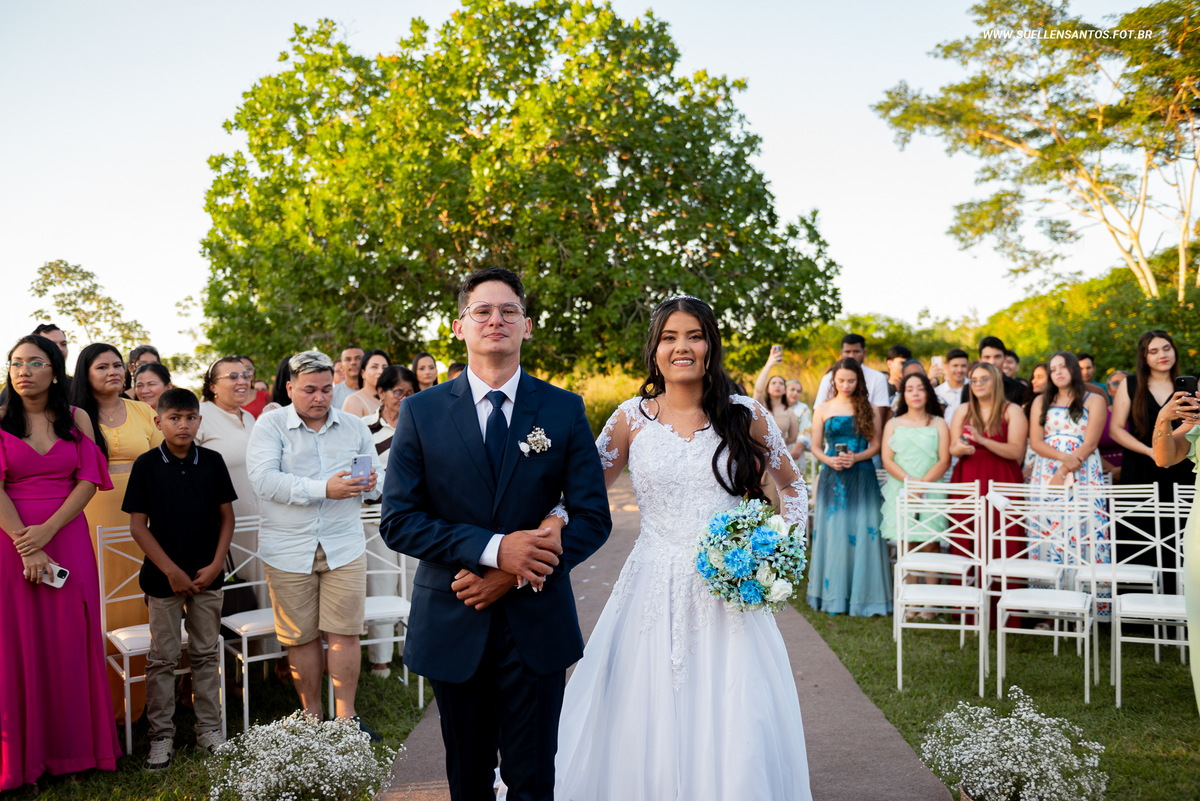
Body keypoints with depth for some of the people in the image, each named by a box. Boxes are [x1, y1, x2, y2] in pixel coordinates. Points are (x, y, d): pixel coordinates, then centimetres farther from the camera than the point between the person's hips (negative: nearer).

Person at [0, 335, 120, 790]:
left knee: (70, 642, 3)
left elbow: (88, 481, 0)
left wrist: (47, 530, -13)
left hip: (67, 537, 1)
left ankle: (72, 745, 15)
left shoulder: (77, 419, 7)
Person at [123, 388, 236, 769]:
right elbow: (138, 526, -5)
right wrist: (171, 571, -10)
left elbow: (226, 517, 5)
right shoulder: (146, 465, -5)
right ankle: (161, 736, 16)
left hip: (208, 577, 2)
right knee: (163, 657, 5)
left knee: (206, 652, 10)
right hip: (164, 577, -2)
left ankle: (209, 729, 21)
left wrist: (216, 565, -5)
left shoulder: (212, 462, 0)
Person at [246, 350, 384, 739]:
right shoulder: (270, 425, -1)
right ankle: (312, 716, 22)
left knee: (344, 632, -1)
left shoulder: (354, 427, 11)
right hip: (288, 550, -2)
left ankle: (346, 716, 12)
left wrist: (370, 484, -9)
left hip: (344, 545, 2)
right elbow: (264, 480, -15)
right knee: (301, 637, 6)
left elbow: (377, 477, 17)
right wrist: (323, 489, -23)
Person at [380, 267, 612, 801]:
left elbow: (593, 517, -2)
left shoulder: (565, 410, 0)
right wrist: (494, 548, -20)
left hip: (536, 625, 0)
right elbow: (398, 521, -7)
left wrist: (515, 575, -15)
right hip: (452, 623, 1)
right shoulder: (421, 412, -1)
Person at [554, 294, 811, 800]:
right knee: (644, 730, 4)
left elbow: (792, 485, 16)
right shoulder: (632, 418, 3)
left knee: (736, 735, 1)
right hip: (653, 592, 1)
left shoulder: (746, 416, 3)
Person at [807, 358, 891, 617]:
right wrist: (829, 460, -11)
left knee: (862, 534, -2)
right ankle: (833, 596, 10)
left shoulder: (869, 410, 5)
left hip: (862, 477, -1)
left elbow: (876, 446, 3)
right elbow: (815, 447, 8)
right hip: (833, 478, 1)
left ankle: (862, 595, 6)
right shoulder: (823, 409, 7)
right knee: (832, 534, 1)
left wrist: (855, 458, -13)